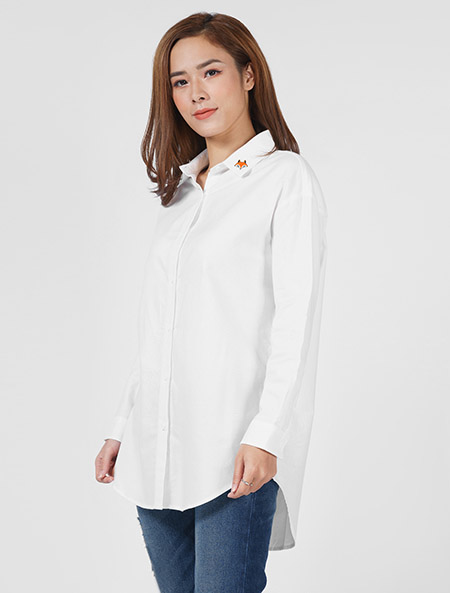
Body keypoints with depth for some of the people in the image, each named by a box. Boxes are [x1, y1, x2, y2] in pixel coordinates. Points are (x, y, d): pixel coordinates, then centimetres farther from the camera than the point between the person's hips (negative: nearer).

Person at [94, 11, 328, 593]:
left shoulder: (286, 178, -1)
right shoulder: (179, 188, 17)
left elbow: (297, 317, -10)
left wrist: (265, 434, -19)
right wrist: (122, 426, 14)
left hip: (235, 452, -6)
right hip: (156, 448, 6)